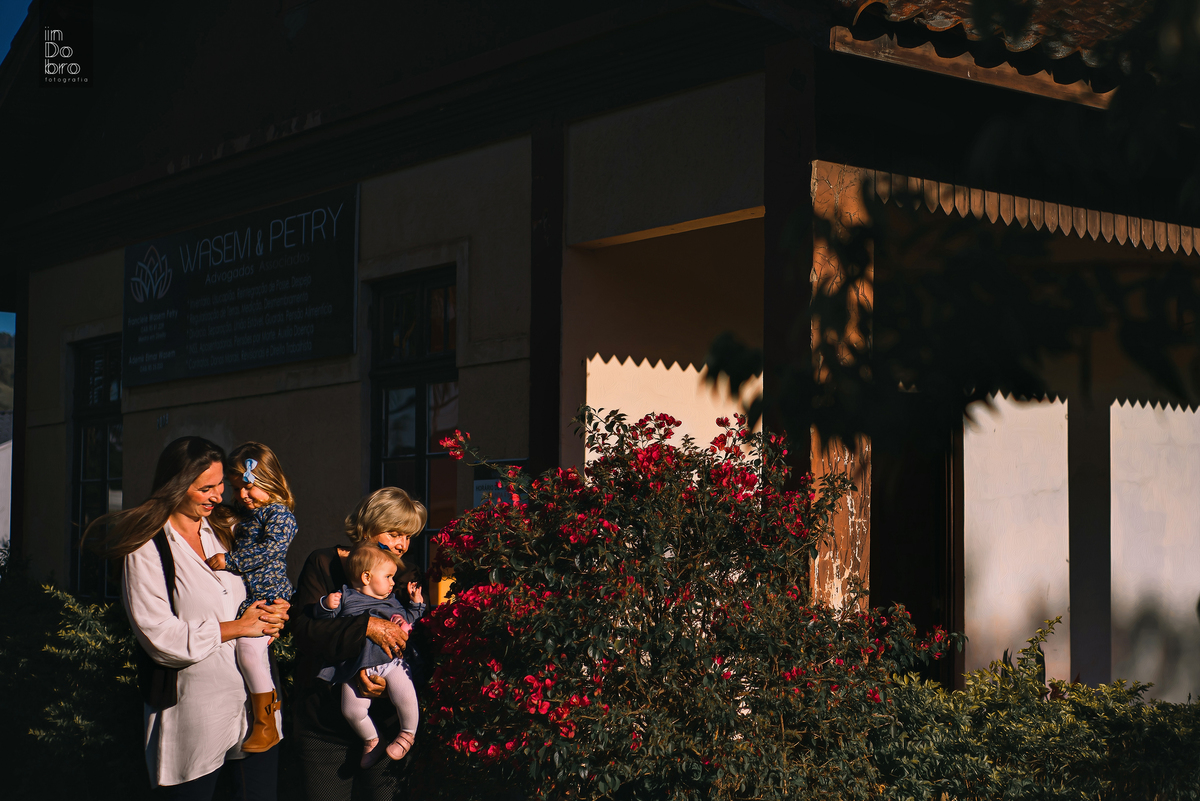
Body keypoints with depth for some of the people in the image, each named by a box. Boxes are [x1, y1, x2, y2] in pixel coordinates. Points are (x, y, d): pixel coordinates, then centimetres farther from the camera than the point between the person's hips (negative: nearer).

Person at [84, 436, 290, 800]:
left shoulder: (227, 528, 10)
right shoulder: (146, 548, -8)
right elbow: (161, 637, -14)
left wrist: (274, 614, -1)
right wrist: (236, 627, -11)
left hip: (256, 694, 5)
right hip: (196, 712, -5)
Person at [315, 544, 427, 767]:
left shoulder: (392, 601, 22)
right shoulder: (346, 598, 11)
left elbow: (407, 620, 28)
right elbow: (323, 616, 5)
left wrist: (415, 603, 18)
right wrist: (327, 605, -14)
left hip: (391, 659, 1)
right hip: (357, 667, -1)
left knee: (404, 696, -24)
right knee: (352, 710, -11)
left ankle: (408, 733, 4)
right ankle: (371, 740, 16)